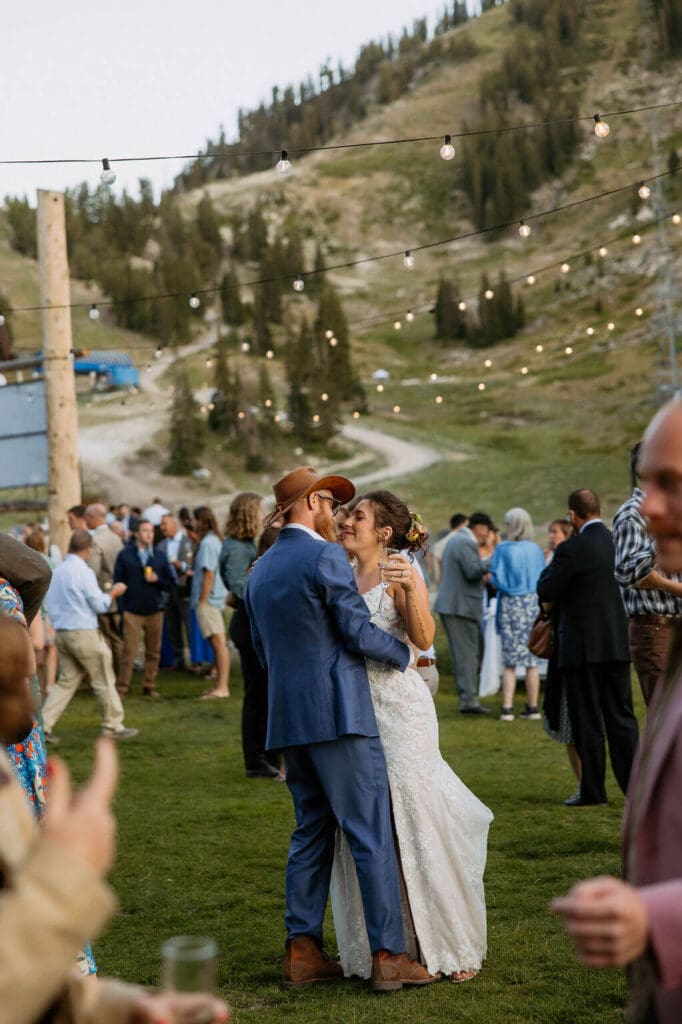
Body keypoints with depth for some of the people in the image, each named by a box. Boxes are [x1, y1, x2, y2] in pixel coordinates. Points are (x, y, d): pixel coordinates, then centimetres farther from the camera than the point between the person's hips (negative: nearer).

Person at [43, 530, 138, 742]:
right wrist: (113, 593, 5)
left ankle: (43, 723, 3)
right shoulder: (83, 572, -14)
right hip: (83, 632, -7)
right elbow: (99, 605, -12)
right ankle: (113, 726, 12)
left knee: (66, 680, 12)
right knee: (104, 681, 5)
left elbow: (50, 603, 13)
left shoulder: (57, 572, 7)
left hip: (61, 633, 7)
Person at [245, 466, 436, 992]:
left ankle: (302, 950, 13)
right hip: (339, 713, -8)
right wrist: (407, 654, 5)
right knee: (372, 832, -4)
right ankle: (388, 955, -3)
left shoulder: (260, 571, 15)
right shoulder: (326, 556, -10)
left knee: (311, 832, 13)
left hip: (287, 719, 8)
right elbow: (359, 632, -11)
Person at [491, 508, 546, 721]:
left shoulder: (503, 549, -7)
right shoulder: (536, 549, 2)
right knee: (532, 660, 6)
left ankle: (507, 708, -1)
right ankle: (532, 707, 10)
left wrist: (489, 578, 12)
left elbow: (497, 581, -9)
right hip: (533, 604, 2)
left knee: (509, 662, 2)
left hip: (510, 604, -2)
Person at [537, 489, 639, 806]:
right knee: (621, 715, 11)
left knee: (587, 720, 3)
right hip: (618, 643, 5)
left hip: (582, 646, -5)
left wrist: (549, 567, 9)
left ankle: (593, 790, 8)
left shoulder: (571, 550, -15)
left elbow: (546, 593, -10)